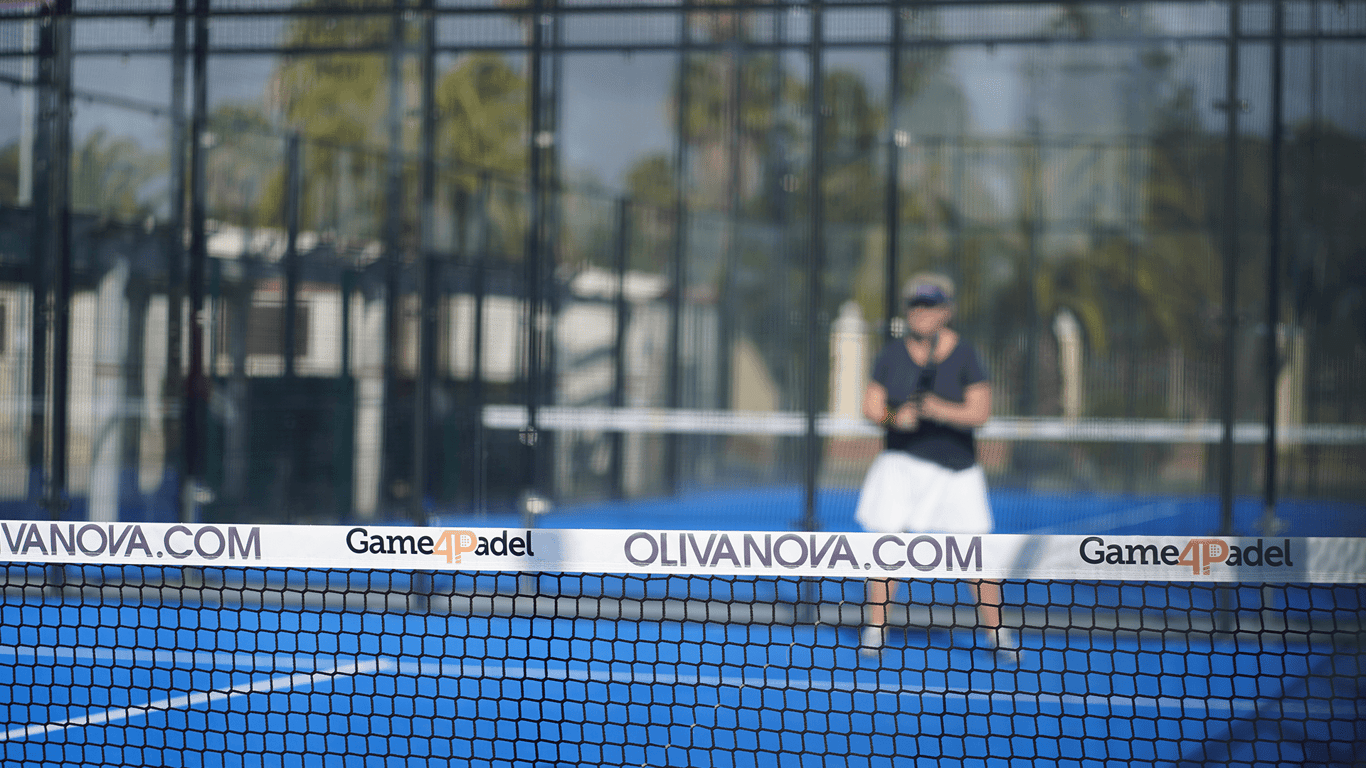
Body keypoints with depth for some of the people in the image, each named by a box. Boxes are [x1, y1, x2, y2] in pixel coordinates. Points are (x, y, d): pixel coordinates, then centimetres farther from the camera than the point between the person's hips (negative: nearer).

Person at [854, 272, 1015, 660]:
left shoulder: (964, 355, -3)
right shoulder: (891, 354, 5)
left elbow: (980, 411, -10)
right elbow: (871, 405, 5)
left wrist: (943, 411, -28)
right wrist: (894, 417, -16)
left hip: (956, 468, -2)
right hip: (901, 463, 2)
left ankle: (996, 632, 8)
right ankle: (875, 628, 2)